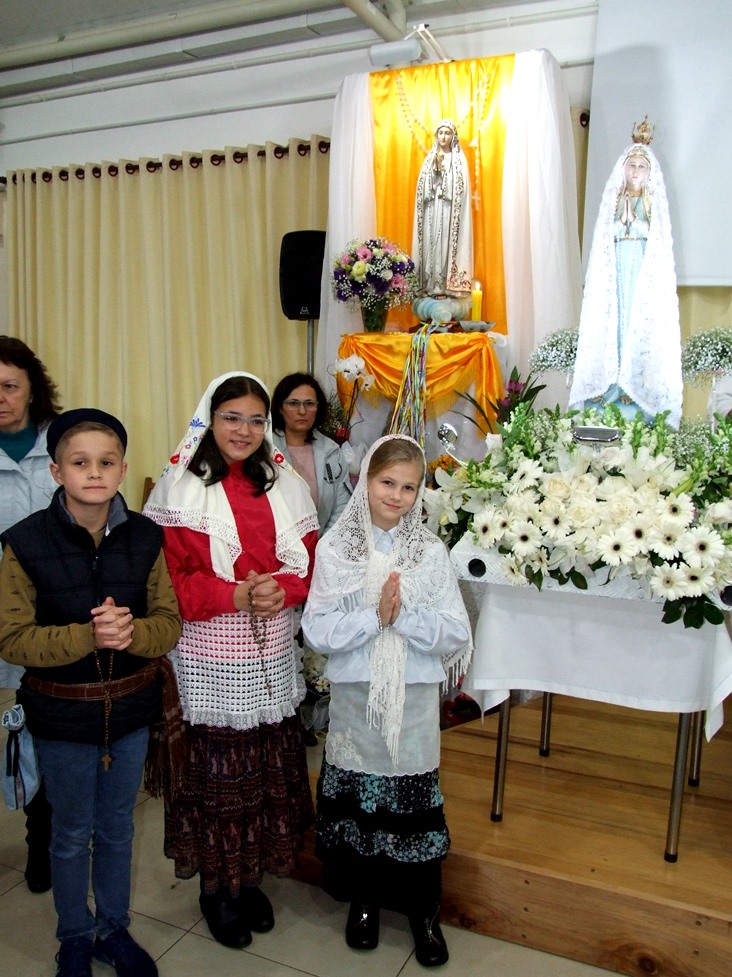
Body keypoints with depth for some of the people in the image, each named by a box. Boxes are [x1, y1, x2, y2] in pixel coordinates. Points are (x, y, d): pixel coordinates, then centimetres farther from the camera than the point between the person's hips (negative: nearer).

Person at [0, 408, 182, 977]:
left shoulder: (145, 538, -8)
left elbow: (170, 622, -6)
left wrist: (131, 631, -28)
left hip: (131, 709, 2)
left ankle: (114, 930, 44)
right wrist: (87, 636, -29)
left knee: (117, 828, 21)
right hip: (62, 714, -2)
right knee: (71, 834, 18)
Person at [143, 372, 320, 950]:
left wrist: (280, 589, -14)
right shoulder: (179, 488, -5)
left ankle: (250, 877, 35)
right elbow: (167, 577, -10)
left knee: (270, 767, 11)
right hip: (208, 660, -3)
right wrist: (236, 595, -21)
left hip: (272, 658, 4)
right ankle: (214, 885, 31)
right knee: (215, 770, 7)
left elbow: (310, 562, 6)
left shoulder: (286, 486, 6)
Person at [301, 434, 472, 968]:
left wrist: (402, 617, -20)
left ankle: (424, 909, 34)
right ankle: (364, 898, 39)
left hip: (414, 699, 0)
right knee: (357, 794, 14)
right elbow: (318, 630, -10)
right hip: (355, 698, 0)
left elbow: (456, 633, -8)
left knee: (414, 797, 11)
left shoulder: (431, 551, -5)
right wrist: (374, 617, -21)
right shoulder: (335, 548, -6)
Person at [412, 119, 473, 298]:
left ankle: (445, 285, -6)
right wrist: (436, 166, -7)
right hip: (431, 210, 4)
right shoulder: (430, 158, 15)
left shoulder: (459, 159, 4)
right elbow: (424, 187, 7)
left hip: (449, 210, -4)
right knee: (430, 243, 0)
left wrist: (442, 168, -13)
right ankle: (429, 285, 2)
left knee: (446, 243, -8)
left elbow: (460, 187, -7)